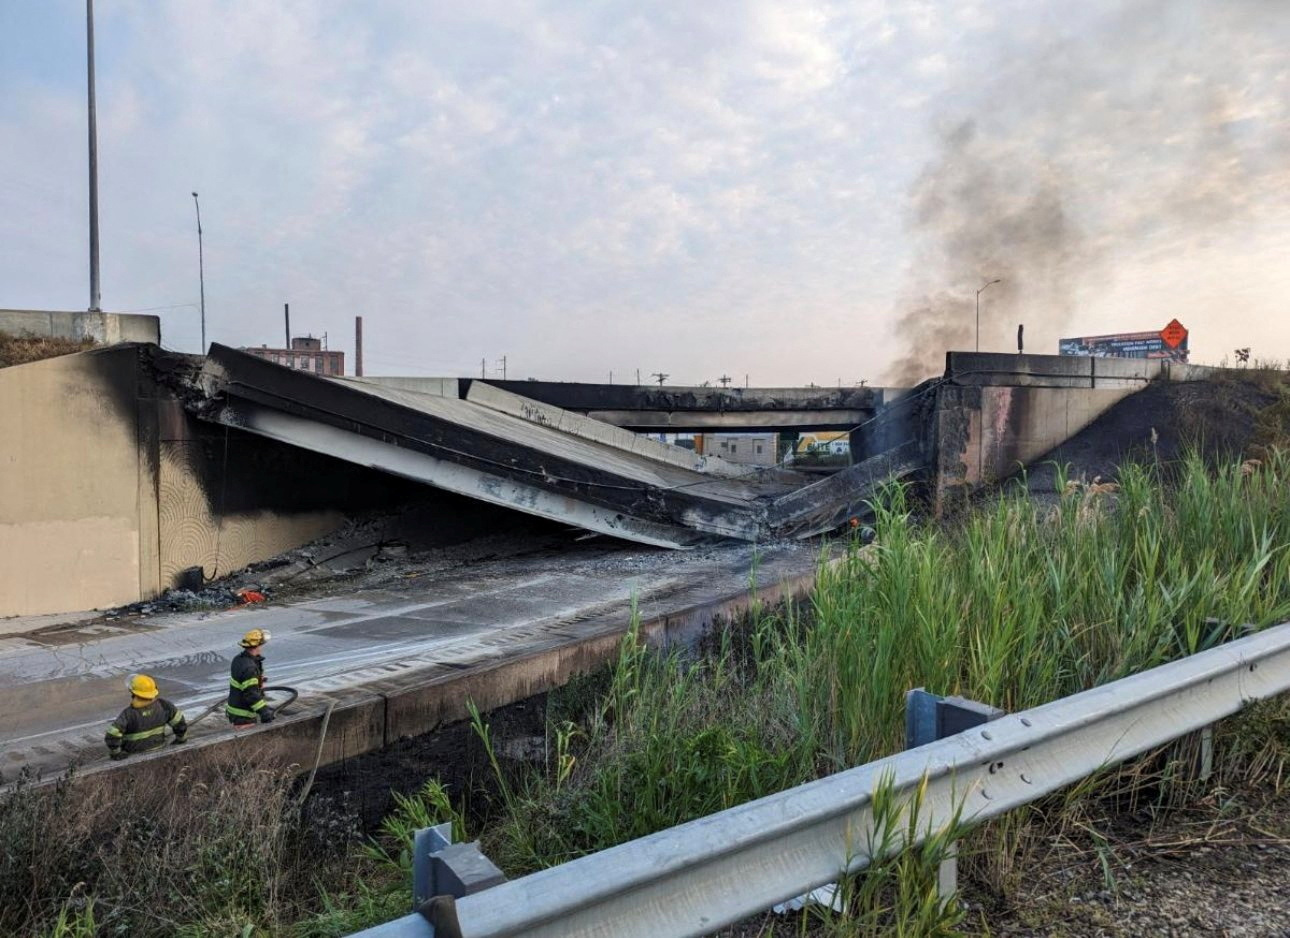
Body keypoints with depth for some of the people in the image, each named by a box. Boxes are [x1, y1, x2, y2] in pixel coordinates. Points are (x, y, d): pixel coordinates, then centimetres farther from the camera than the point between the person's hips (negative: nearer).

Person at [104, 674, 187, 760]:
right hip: (158, 748, 4)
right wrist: (180, 739, 6)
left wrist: (115, 753, -18)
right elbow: (179, 721, -10)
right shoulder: (162, 705, -17)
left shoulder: (128, 714, -27)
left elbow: (112, 735, -34)